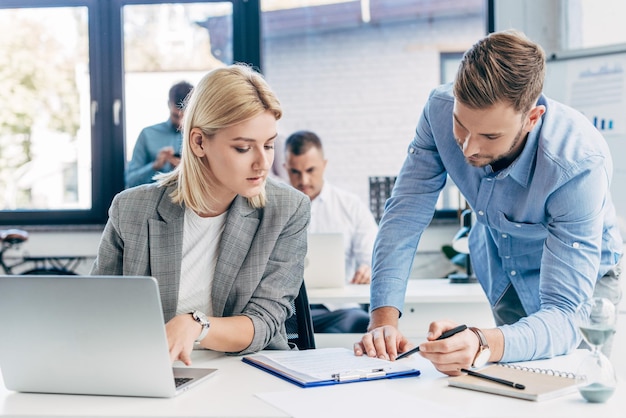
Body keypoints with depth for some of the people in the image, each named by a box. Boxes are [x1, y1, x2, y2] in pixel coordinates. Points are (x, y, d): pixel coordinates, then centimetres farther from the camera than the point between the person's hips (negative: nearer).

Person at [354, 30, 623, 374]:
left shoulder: (580, 165, -38)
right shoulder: (441, 109, -27)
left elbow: (563, 317, -40)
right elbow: (405, 215, -22)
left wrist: (483, 345, -60)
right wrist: (383, 321, -36)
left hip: (581, 279, -1)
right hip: (500, 275, 1)